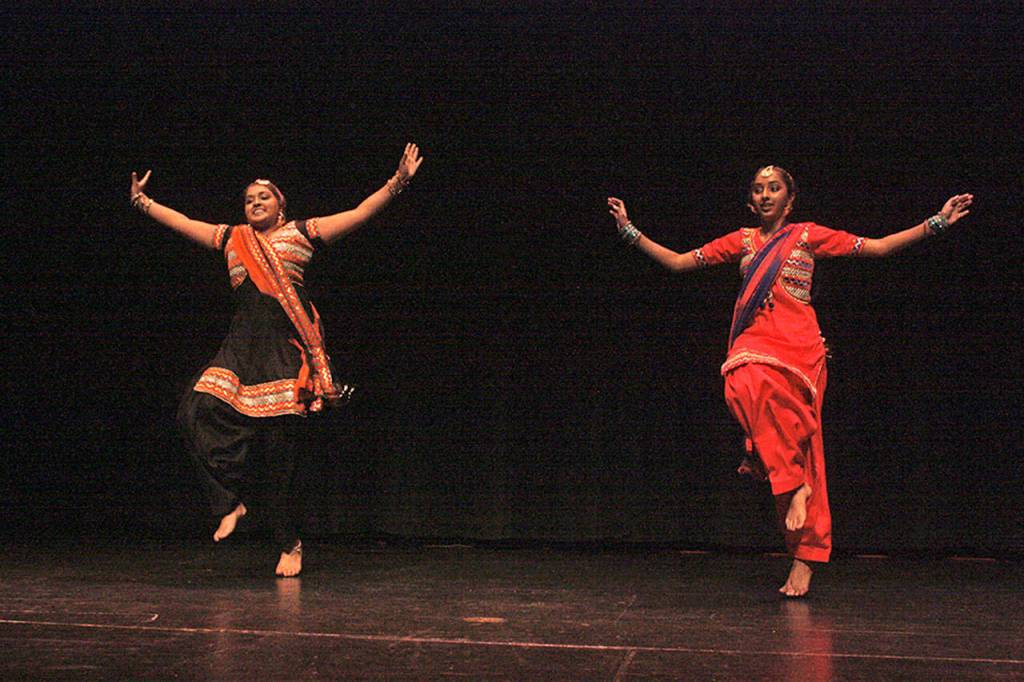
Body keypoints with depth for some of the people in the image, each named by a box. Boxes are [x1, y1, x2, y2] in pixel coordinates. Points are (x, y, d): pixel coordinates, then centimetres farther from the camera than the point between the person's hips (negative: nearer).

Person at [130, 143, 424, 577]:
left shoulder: (301, 233, 10)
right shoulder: (231, 239, 20)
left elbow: (362, 212, 6)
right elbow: (180, 222, 31)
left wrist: (397, 182, -2)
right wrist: (142, 200, 35)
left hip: (286, 347, -4)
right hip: (242, 346, 4)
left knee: (277, 437, -6)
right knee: (197, 412, -15)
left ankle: (289, 544, 7)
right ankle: (230, 501, 2)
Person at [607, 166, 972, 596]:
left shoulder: (809, 236, 13)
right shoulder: (741, 241, 20)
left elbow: (878, 247, 13)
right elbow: (678, 262, 21)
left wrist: (937, 222, 7)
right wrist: (630, 231, 17)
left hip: (797, 343, -2)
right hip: (754, 341, 2)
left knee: (800, 445, -15)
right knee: (744, 386, -34)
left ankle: (804, 560, -9)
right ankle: (792, 486, -23)